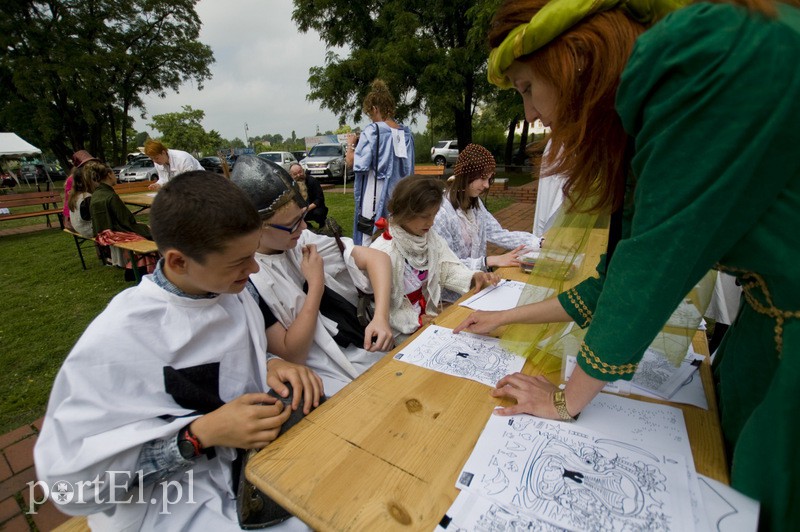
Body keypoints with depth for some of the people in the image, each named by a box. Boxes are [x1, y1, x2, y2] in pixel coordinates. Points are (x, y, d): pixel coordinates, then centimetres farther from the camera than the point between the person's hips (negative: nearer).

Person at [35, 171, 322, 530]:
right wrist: (199, 435, -26)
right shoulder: (116, 342, -24)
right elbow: (68, 476, -16)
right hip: (180, 495, -5)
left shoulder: (231, 290, -7)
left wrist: (273, 365, -14)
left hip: (258, 448, 5)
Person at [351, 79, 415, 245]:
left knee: (369, 239, 3)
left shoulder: (372, 131, -12)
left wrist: (350, 146, 1)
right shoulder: (406, 133, 7)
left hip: (375, 196, -6)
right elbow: (409, 168, 13)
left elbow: (360, 164, -16)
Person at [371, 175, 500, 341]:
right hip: (402, 332, -6)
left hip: (431, 316, 7)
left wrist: (473, 277, -20)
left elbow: (447, 269, -2)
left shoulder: (430, 237, -1)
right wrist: (417, 320, -21)